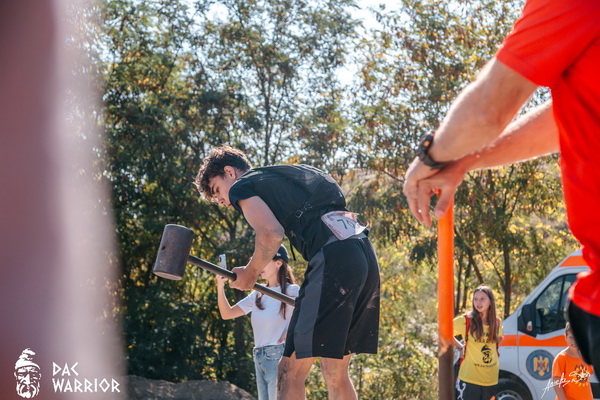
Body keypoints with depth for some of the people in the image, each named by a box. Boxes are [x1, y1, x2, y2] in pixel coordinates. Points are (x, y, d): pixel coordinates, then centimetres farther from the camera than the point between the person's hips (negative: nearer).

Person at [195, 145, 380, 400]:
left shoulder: (242, 187, 8)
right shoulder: (284, 176, 33)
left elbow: (271, 234, -12)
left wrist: (250, 273, 5)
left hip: (332, 260, -9)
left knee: (291, 370, -8)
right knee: (335, 373, 13)